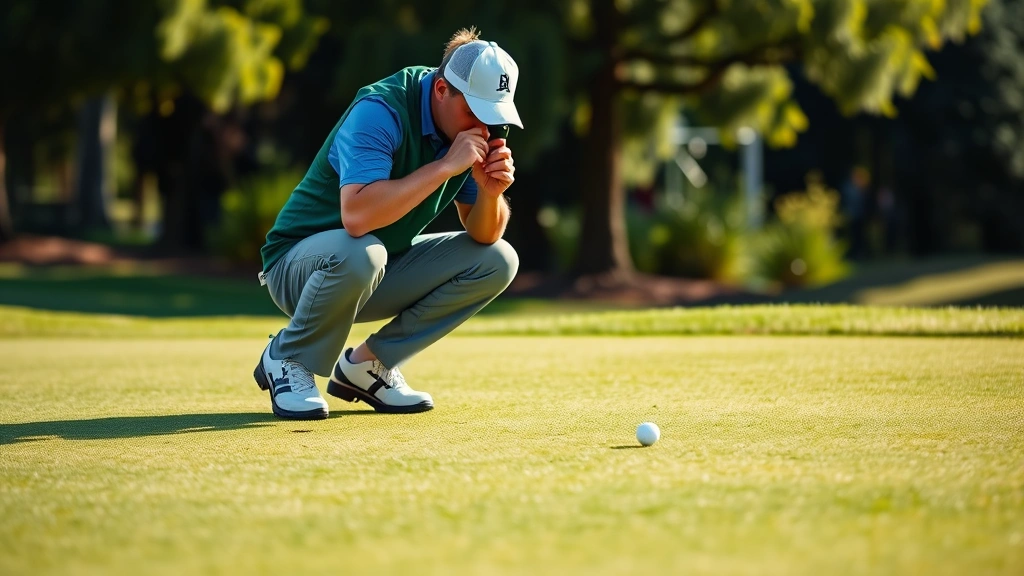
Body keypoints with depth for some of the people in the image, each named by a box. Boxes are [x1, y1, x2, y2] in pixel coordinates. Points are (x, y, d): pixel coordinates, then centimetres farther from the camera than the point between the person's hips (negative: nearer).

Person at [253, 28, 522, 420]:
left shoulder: (473, 127, -5)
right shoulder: (381, 112, -27)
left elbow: (483, 237, -3)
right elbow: (356, 216, -41)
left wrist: (490, 192, -25)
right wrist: (445, 166, -38)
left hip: (386, 272, 7)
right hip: (300, 262, -7)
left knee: (498, 260, -7)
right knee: (360, 253, -39)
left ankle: (365, 365, -1)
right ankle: (286, 359, -10)